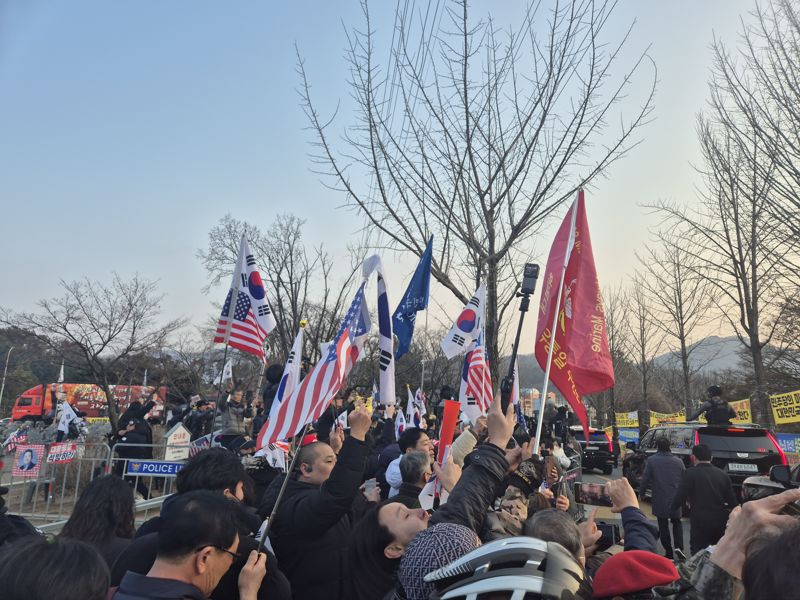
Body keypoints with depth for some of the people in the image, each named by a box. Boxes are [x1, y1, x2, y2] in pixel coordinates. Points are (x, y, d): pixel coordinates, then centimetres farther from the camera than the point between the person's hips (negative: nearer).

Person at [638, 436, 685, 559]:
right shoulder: (678, 461, -2)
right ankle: (678, 547, 4)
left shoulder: (652, 460, -10)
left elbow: (645, 479, -7)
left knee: (663, 526, 10)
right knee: (677, 523, 20)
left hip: (660, 500, -2)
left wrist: (641, 493, 8)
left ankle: (668, 551, 13)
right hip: (676, 499, 3)